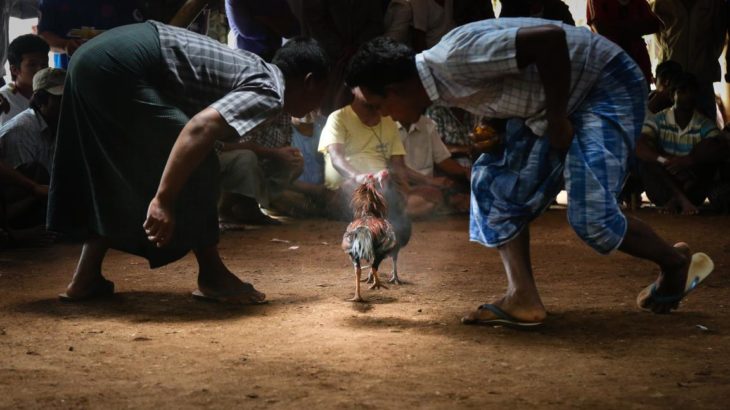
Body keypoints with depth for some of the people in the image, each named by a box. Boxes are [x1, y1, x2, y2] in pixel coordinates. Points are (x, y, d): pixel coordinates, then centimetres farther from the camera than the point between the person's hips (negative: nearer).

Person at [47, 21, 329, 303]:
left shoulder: (256, 70, 22)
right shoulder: (268, 92, -7)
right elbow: (200, 126, -23)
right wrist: (164, 200, -26)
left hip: (96, 56, 10)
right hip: (121, 66, -10)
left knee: (118, 176, 21)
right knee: (196, 167, -2)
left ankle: (85, 279, 21)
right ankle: (211, 276, 8)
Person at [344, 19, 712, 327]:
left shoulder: (458, 60, -30)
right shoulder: (440, 82, 1)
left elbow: (551, 37, -35)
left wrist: (556, 120, -26)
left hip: (606, 83, -10)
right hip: (554, 102, 10)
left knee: (590, 215, -16)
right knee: (496, 183, 4)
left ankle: (673, 262, 10)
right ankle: (523, 299, 0)